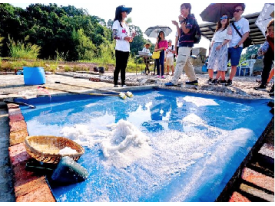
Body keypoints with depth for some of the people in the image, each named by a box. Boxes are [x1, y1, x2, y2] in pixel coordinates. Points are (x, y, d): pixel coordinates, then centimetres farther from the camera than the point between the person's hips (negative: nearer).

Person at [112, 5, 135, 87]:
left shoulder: (126, 24, 20)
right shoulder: (117, 22, 1)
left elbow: (129, 39, 18)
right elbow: (114, 36, -10)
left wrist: (132, 36, -1)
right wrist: (124, 37, -17)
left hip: (126, 49, 6)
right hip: (120, 49, -6)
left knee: (123, 67, 6)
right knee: (118, 67, -6)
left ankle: (123, 83, 9)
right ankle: (115, 83, -1)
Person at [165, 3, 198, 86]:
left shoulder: (191, 18, -5)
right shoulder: (185, 20, 22)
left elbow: (186, 31, -18)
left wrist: (181, 21, -11)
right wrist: (177, 25, 8)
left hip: (186, 44, -10)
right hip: (183, 44, 10)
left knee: (180, 63, -15)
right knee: (187, 63, 11)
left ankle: (174, 81, -17)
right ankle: (193, 80, 18)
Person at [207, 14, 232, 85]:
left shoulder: (228, 28, 7)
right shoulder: (217, 29, 24)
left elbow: (228, 39, -5)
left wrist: (221, 45, -18)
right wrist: (211, 48, 10)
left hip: (223, 47, -5)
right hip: (214, 46, 5)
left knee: (220, 63, -9)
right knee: (211, 62, -6)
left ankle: (216, 79, -11)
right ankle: (210, 78, -6)